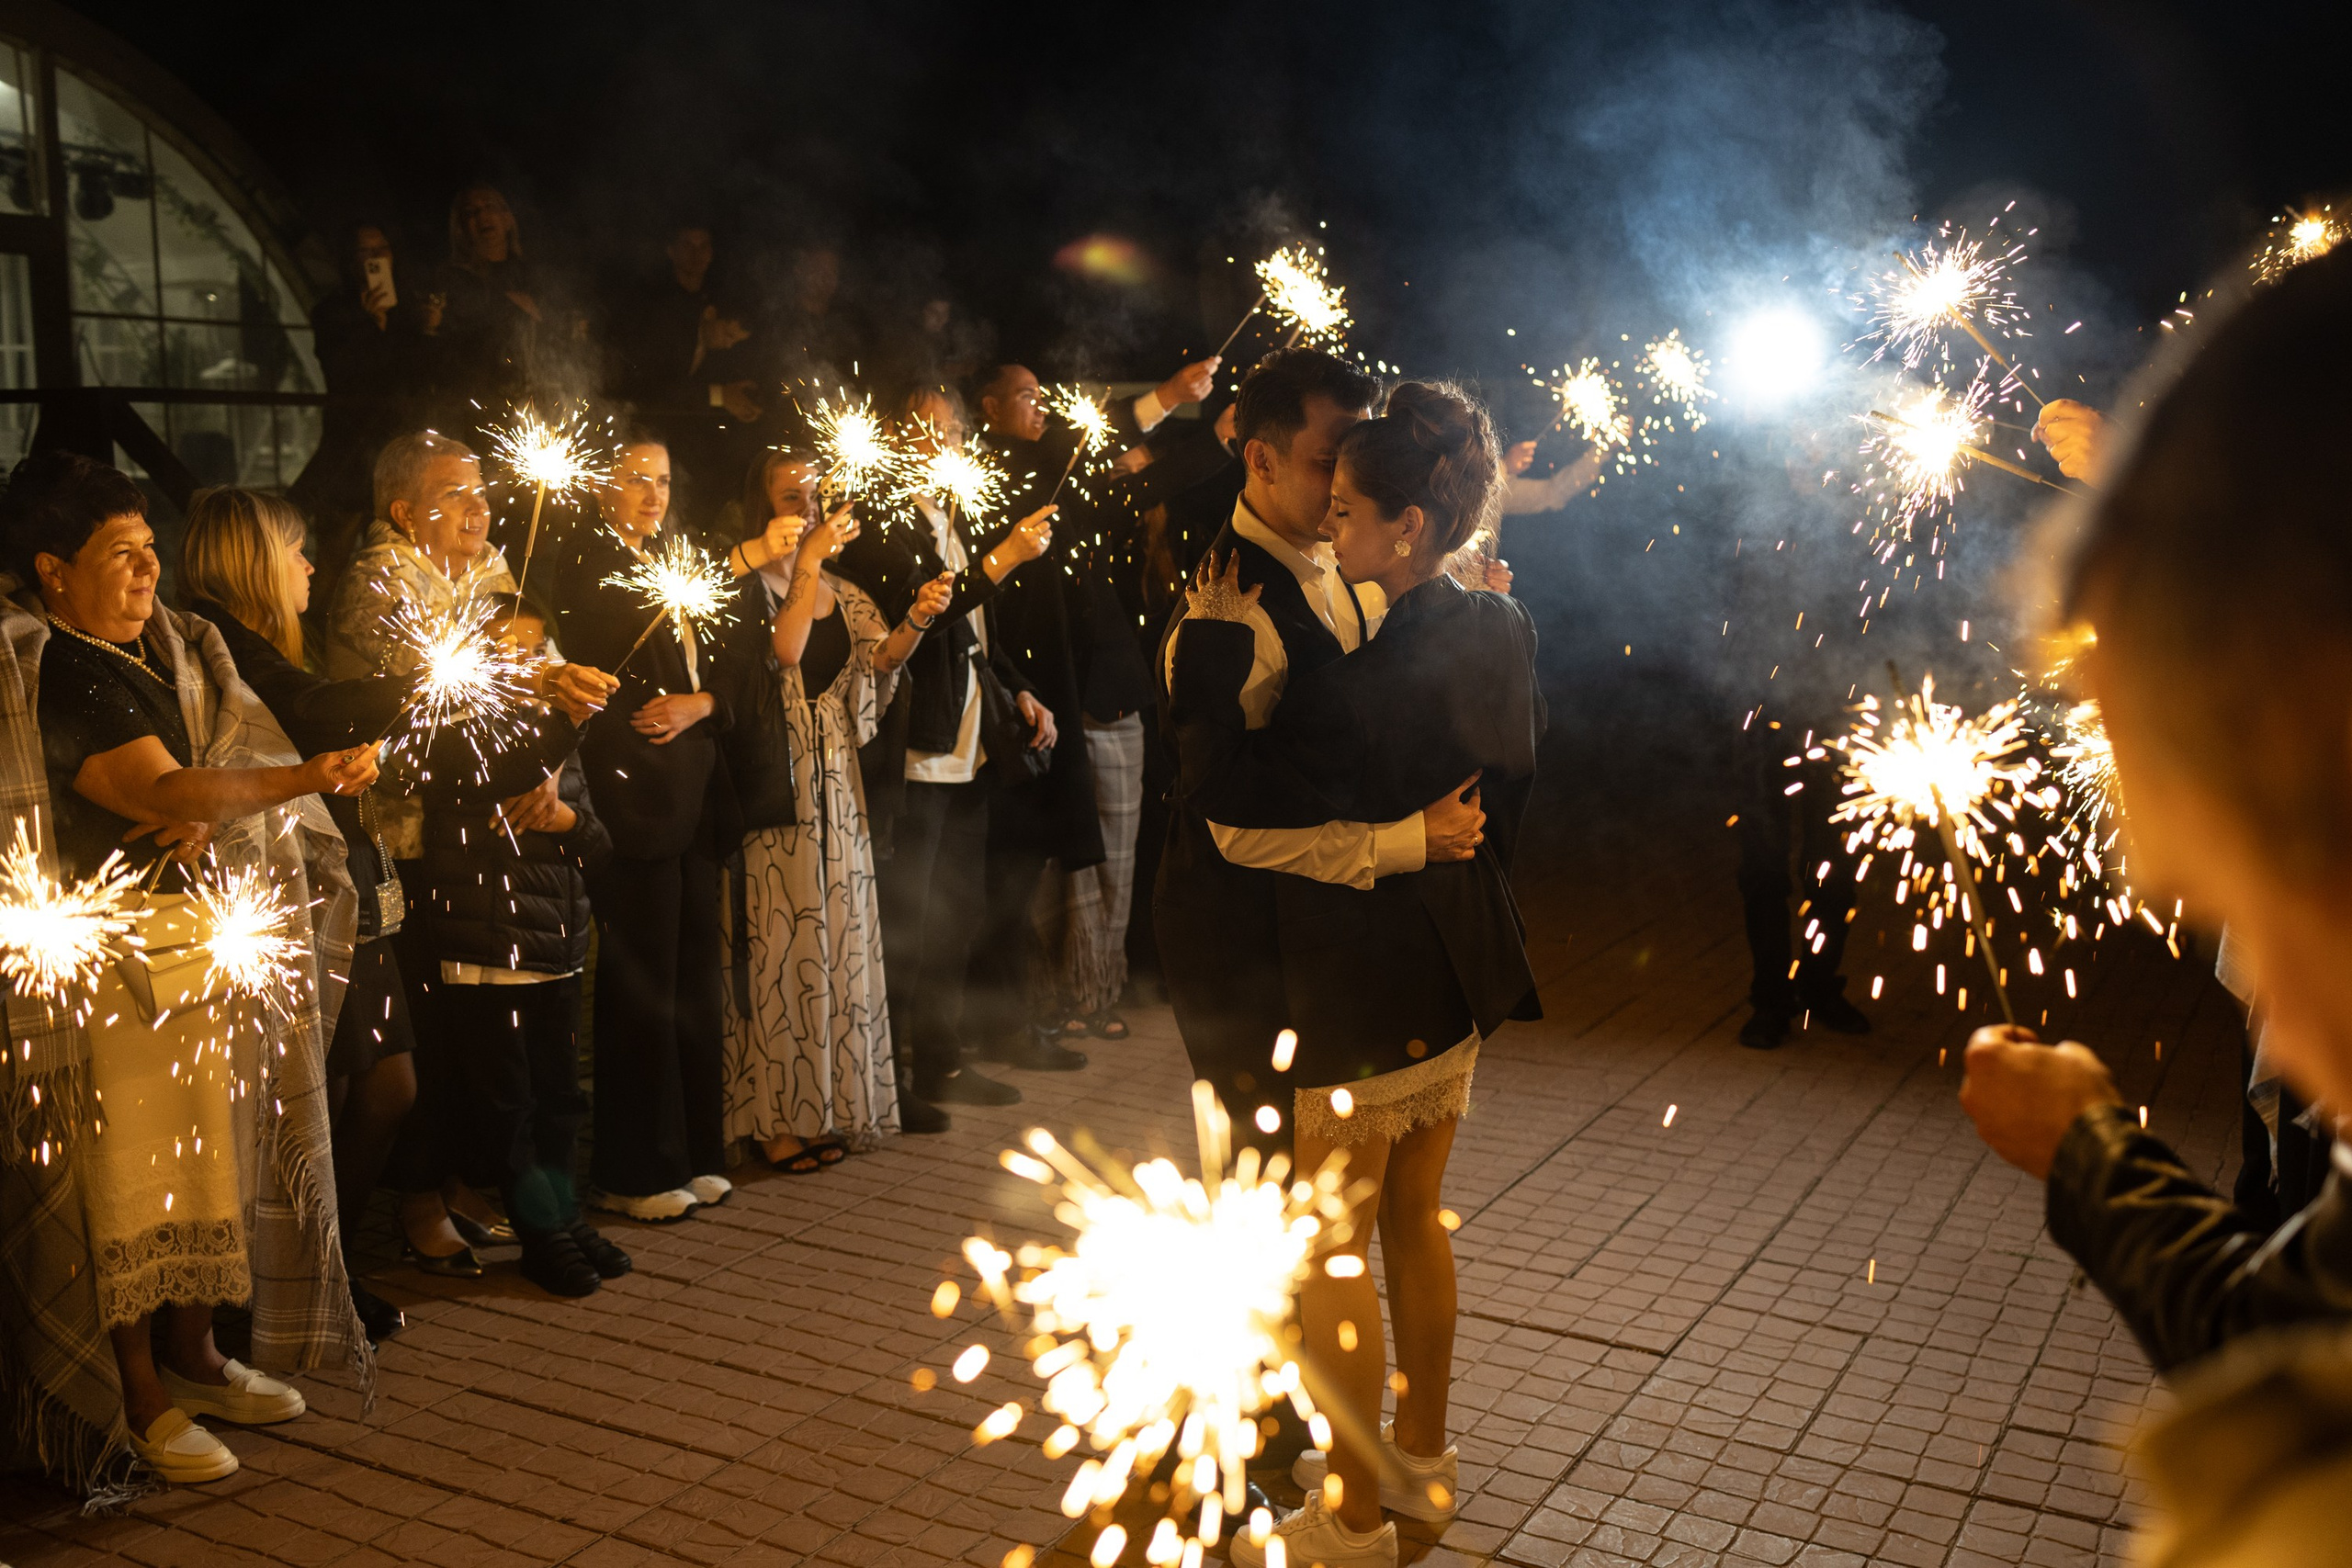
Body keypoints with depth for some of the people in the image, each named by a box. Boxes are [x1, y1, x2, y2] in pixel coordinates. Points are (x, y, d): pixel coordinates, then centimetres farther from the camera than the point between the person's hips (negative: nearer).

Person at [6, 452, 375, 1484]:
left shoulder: (175, 647, 10)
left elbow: (240, 759, 10)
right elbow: (163, 792, -26)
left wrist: (209, 815, -12)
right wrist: (312, 775, -38)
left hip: (215, 932, 8)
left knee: (211, 1147, 14)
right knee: (133, 1161, -1)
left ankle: (191, 1354, 29)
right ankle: (142, 1398, 11)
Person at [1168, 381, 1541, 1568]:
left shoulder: (1376, 680, -28)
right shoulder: (1500, 636, -1)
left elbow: (1226, 789, -24)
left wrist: (1211, 648, -16)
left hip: (1364, 998, -9)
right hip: (1459, 975, 9)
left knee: (1333, 1251, 6)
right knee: (1413, 1216, 22)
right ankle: (1421, 1458, 38)